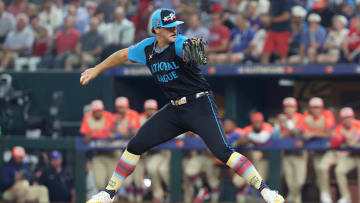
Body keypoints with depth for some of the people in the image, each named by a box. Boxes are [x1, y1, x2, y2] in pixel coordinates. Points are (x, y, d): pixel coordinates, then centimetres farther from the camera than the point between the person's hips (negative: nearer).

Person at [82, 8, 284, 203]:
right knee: (136, 145, 4)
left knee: (222, 151, -21)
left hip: (201, 106, -6)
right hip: (175, 109, 6)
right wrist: (96, 70, 27)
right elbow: (123, 55, 20)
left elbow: (186, 46, -41)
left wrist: (192, 51, -65)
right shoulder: (148, 48, 3)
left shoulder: (180, 44, -17)